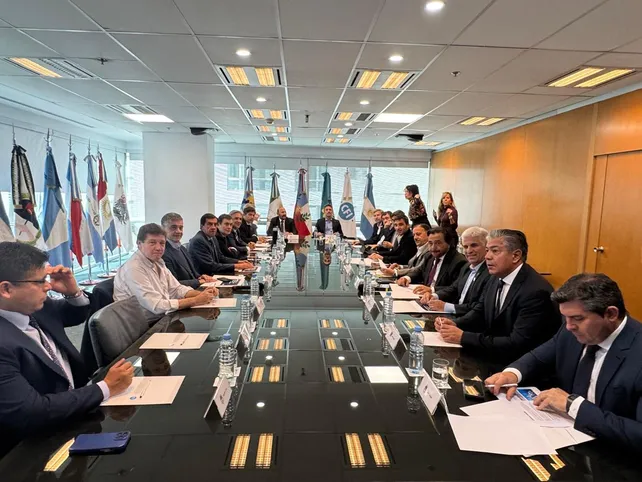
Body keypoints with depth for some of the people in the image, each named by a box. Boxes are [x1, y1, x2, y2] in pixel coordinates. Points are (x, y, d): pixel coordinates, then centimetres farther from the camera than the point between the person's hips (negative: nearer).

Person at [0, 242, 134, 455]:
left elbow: (76, 316, 14)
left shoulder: (35, 306, -6)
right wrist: (106, 388, -26)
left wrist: (73, 292, -8)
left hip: (77, 404, 7)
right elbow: (32, 414, -32)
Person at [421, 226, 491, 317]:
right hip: (455, 317, 8)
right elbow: (453, 289, 17)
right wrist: (434, 296, -3)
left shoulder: (491, 273, -18)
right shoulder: (467, 267, 11)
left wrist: (446, 307, -25)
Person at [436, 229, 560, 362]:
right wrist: (455, 324, -10)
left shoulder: (537, 292, -23)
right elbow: (479, 312, 11)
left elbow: (517, 345, -27)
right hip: (493, 357, 7)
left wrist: (463, 337, -26)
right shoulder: (497, 278, 2)